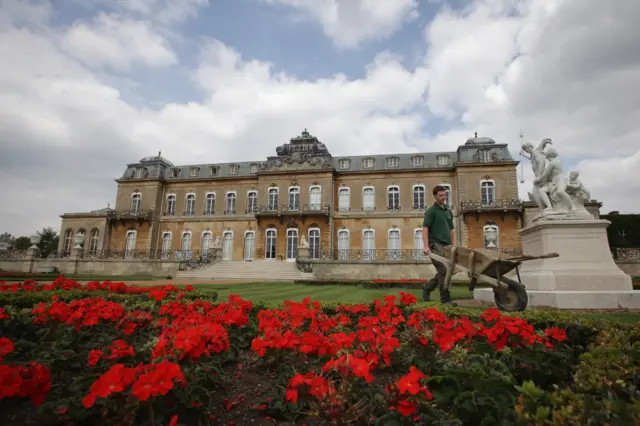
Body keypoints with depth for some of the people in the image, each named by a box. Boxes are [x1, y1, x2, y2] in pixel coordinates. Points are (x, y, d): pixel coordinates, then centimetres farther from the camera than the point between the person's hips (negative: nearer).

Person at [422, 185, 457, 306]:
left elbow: (451, 230, 22)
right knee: (444, 271, -12)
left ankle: (427, 288, 28)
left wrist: (453, 246, 15)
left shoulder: (448, 211, 18)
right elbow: (425, 228, -12)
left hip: (446, 246, 8)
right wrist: (426, 246, -21)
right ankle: (445, 299, -5)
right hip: (436, 245, -7)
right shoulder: (431, 211, -5)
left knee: (442, 272, 11)